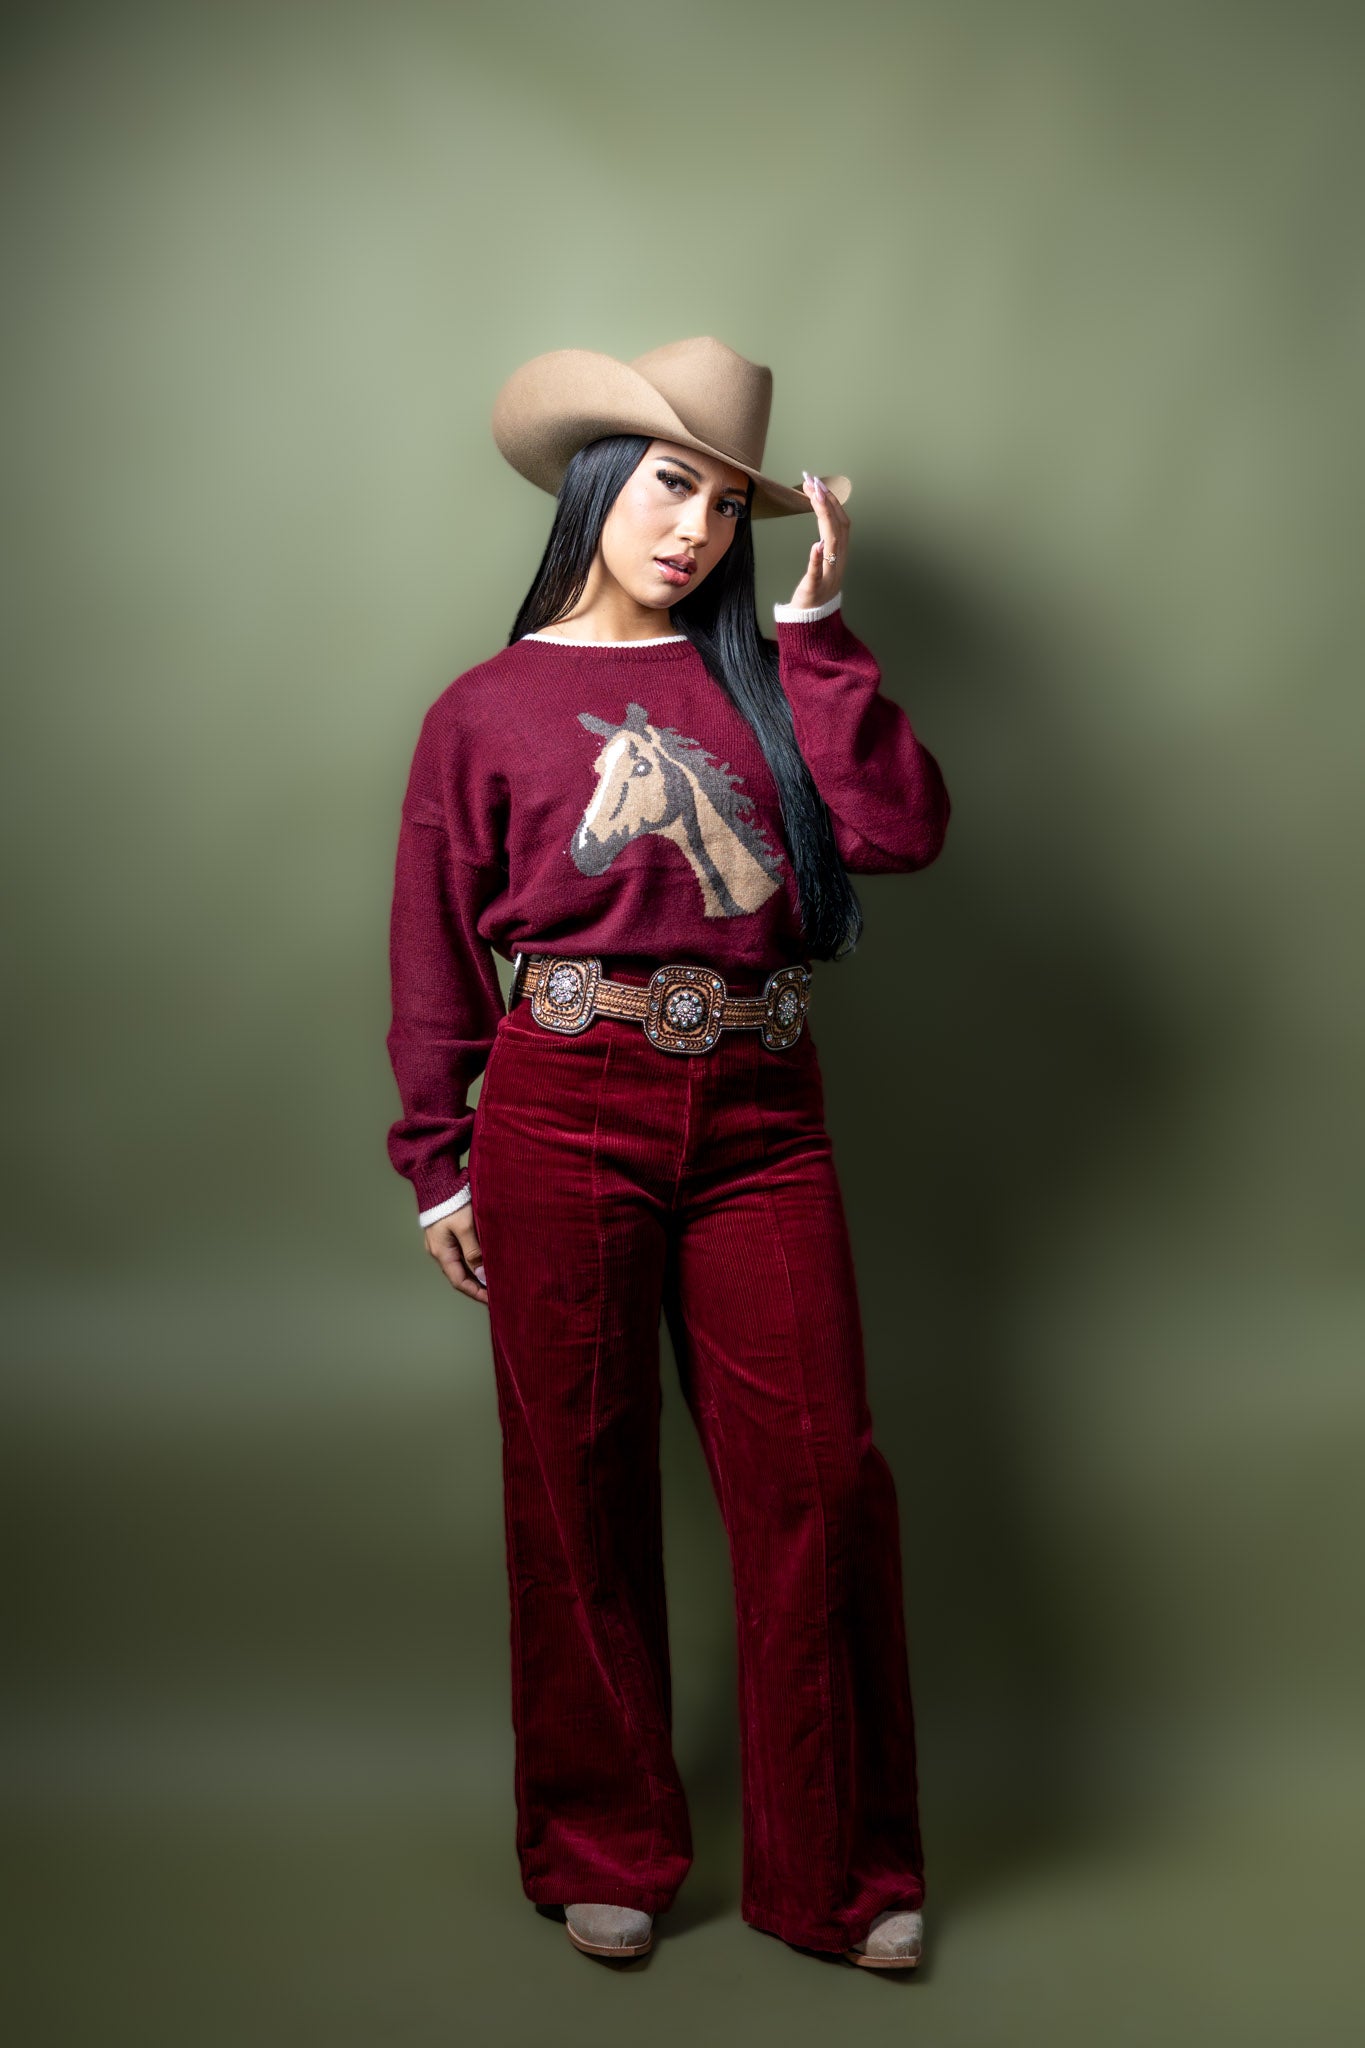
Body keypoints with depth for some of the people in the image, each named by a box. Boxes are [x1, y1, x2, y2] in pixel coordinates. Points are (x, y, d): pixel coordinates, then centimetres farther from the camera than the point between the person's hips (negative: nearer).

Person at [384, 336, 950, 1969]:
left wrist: (817, 627, 0)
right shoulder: (488, 709, 6)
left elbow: (902, 828, -3)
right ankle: (602, 1852, 25)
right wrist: (439, 1165, 3)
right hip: (564, 1116, -2)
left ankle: (840, 1870, 18)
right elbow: (434, 958, 7)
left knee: (818, 1478, 0)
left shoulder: (761, 676, 13)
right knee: (580, 1483, 7)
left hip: (758, 1117, 2)